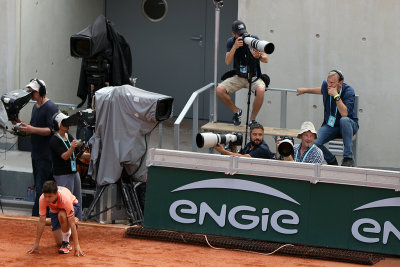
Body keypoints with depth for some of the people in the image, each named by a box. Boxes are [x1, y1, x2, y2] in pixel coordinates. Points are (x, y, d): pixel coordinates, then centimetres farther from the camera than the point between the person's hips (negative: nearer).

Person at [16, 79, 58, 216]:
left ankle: (36, 216, -6)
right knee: (38, 186, 13)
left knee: (41, 188, -7)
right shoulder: (36, 106, 15)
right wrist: (21, 123, 5)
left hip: (46, 156, -9)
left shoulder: (50, 107, -14)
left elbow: (51, 130, -21)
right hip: (36, 153, 10)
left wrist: (32, 129, -28)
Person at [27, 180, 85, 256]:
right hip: (55, 210, 4)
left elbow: (72, 223, -40)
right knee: (59, 242, 0)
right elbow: (41, 222, -25)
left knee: (62, 215, -39)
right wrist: (36, 244, -24)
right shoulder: (42, 199, -34)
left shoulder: (65, 199, -42)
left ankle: (66, 243, -18)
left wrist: (77, 246, -42)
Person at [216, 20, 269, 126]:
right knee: (219, 90, -23)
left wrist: (258, 56, -32)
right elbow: (227, 62, -15)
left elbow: (266, 60, -8)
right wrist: (235, 47, -29)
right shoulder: (231, 42, -3)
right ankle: (236, 111, 4)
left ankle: (252, 119, -15)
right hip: (238, 77, 2)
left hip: (254, 77, -2)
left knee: (261, 90, -36)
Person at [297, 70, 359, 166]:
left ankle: (348, 158, -34)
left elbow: (344, 114, -33)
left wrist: (336, 96, -35)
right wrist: (305, 90, 35)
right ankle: (332, 161, 4)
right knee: (314, 142, -24)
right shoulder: (326, 85, -5)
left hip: (349, 125, -4)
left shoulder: (348, 91, -19)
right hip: (330, 125, 4)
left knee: (344, 120, -42)